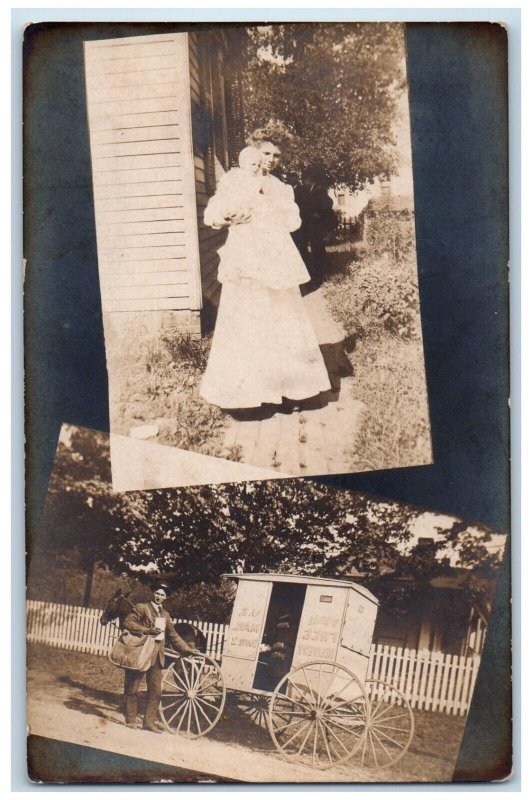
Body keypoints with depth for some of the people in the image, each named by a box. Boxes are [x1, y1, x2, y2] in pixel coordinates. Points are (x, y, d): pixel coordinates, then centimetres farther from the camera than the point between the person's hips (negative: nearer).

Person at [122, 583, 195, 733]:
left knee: (156, 691, 4)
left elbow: (173, 636, 20)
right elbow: (128, 622, -12)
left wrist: (187, 649, 12)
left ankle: (149, 721, 11)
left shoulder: (165, 615, 17)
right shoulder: (141, 608, -1)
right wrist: (148, 630, -20)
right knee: (132, 688, 2)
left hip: (156, 655, 6)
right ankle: (130, 720, 12)